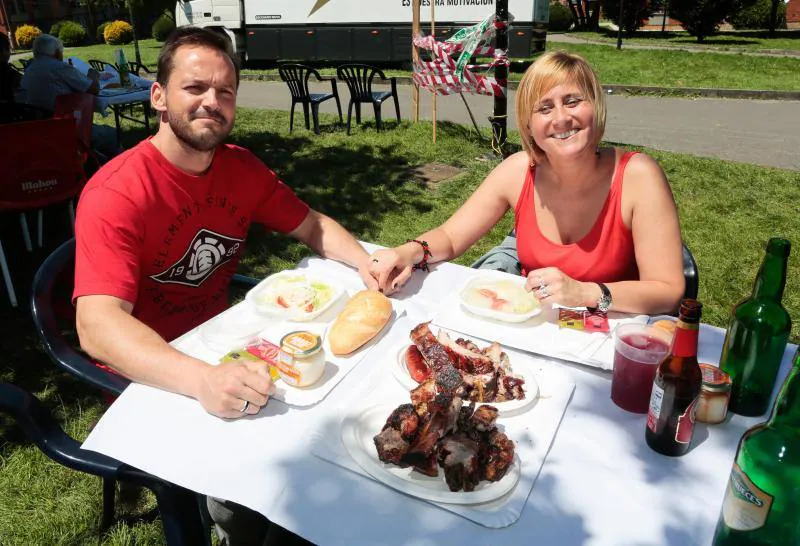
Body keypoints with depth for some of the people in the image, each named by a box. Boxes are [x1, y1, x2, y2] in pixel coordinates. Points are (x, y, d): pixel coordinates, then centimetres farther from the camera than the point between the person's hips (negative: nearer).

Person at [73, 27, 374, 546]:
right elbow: (98, 326, -33)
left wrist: (363, 260, -16)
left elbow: (312, 225, 5)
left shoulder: (241, 167, -3)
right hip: (148, 372, -5)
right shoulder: (116, 193, -23)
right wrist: (202, 380, -50)